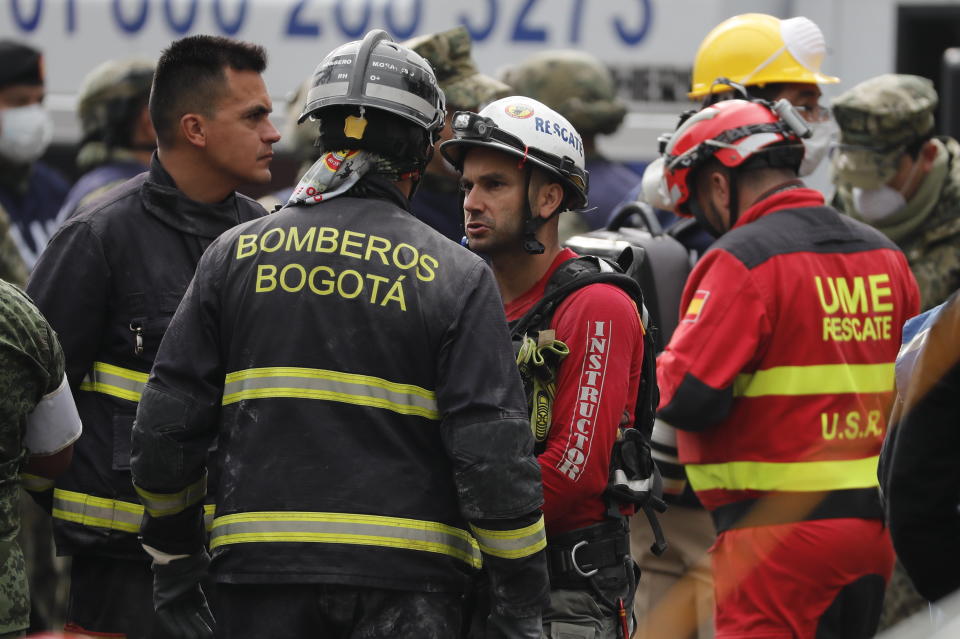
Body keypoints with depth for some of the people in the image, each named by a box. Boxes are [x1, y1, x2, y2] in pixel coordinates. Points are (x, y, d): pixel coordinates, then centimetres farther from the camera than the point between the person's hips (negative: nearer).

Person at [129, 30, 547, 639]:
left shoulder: (235, 254, 6)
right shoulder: (456, 276, -1)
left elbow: (167, 423, 6)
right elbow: (495, 452, -7)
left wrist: (171, 558, 18)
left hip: (261, 574, 2)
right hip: (405, 580, -2)